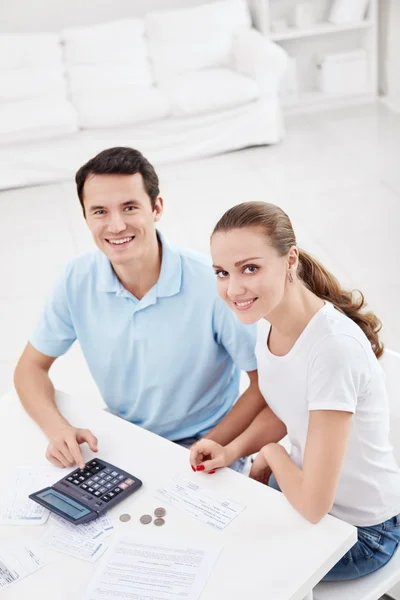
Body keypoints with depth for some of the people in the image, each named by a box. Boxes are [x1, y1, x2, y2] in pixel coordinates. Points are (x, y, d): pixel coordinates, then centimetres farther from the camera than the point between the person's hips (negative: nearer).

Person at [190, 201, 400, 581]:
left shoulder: (334, 348, -34)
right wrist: (232, 451, -7)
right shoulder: (267, 318, -10)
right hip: (305, 485, 6)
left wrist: (271, 453, -13)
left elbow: (312, 506, -31)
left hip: (360, 528, -6)